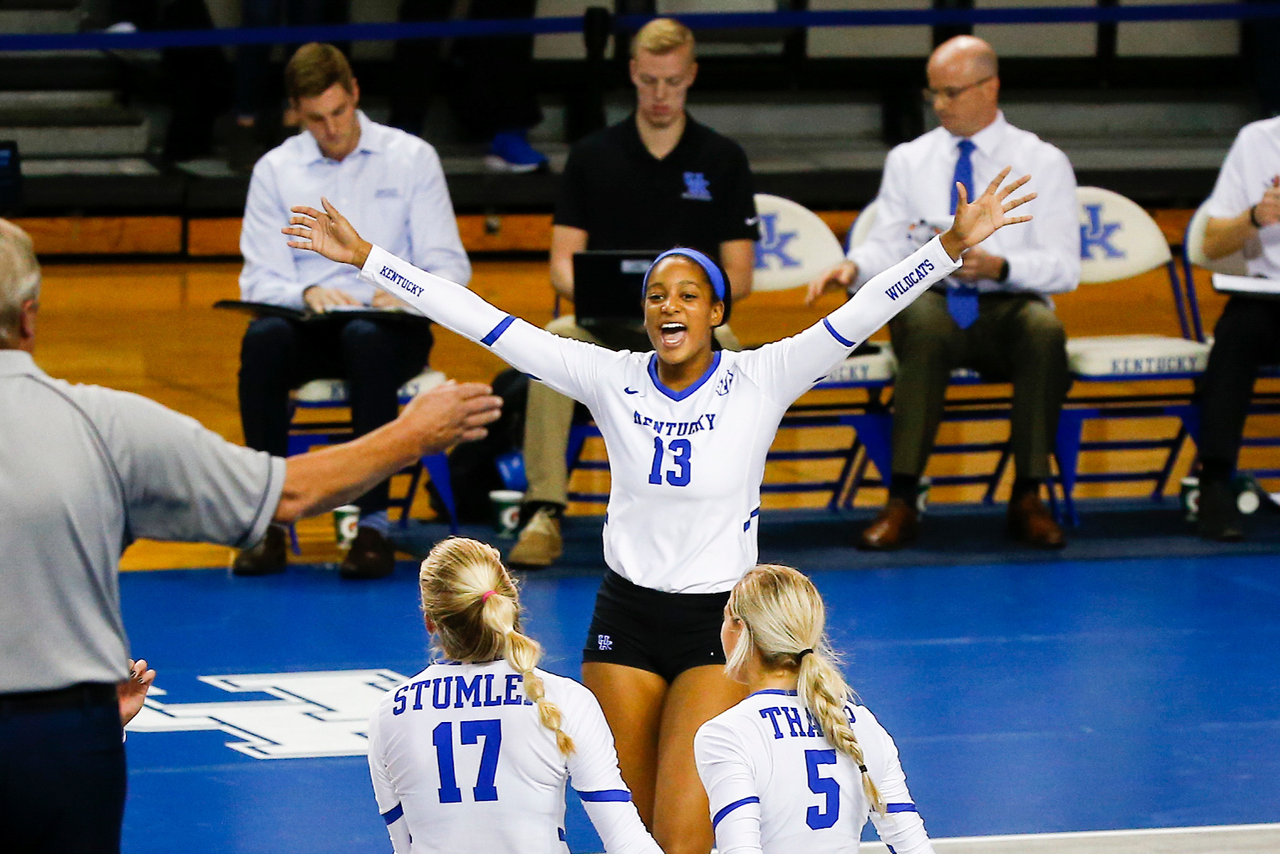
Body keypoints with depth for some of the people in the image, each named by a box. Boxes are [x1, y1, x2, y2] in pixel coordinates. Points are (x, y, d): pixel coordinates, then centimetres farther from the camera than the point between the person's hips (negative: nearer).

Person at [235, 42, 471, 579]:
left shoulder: (411, 158, 7)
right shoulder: (275, 170, 10)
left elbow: (449, 267, 3)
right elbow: (259, 280, 3)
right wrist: (307, 294, -20)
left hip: (390, 328, -1)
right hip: (308, 330, 1)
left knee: (369, 342, -38)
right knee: (261, 342, -34)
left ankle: (372, 521, -34)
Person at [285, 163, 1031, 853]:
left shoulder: (759, 381, -7)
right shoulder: (611, 379, -2)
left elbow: (863, 313, -17)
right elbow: (485, 322, -4)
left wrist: (954, 245, -28)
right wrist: (365, 259, -7)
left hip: (718, 623, -3)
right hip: (626, 620, 3)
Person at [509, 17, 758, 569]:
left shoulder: (723, 160, 9)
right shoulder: (593, 157, 10)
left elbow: (739, 276, 5)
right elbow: (562, 265, 6)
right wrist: (592, 291, -17)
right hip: (605, 326, 1)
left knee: (717, 347, -36)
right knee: (556, 341, -33)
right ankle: (543, 514, -34)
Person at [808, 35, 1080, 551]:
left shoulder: (1044, 163, 6)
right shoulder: (908, 161, 14)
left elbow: (1064, 267, -3)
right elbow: (890, 245, 5)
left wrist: (999, 266, -21)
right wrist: (854, 267, -18)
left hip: (1010, 308, -1)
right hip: (933, 301, 1)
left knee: (1044, 330, -37)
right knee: (923, 323, -37)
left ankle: (1028, 499, -27)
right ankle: (902, 503, -39)